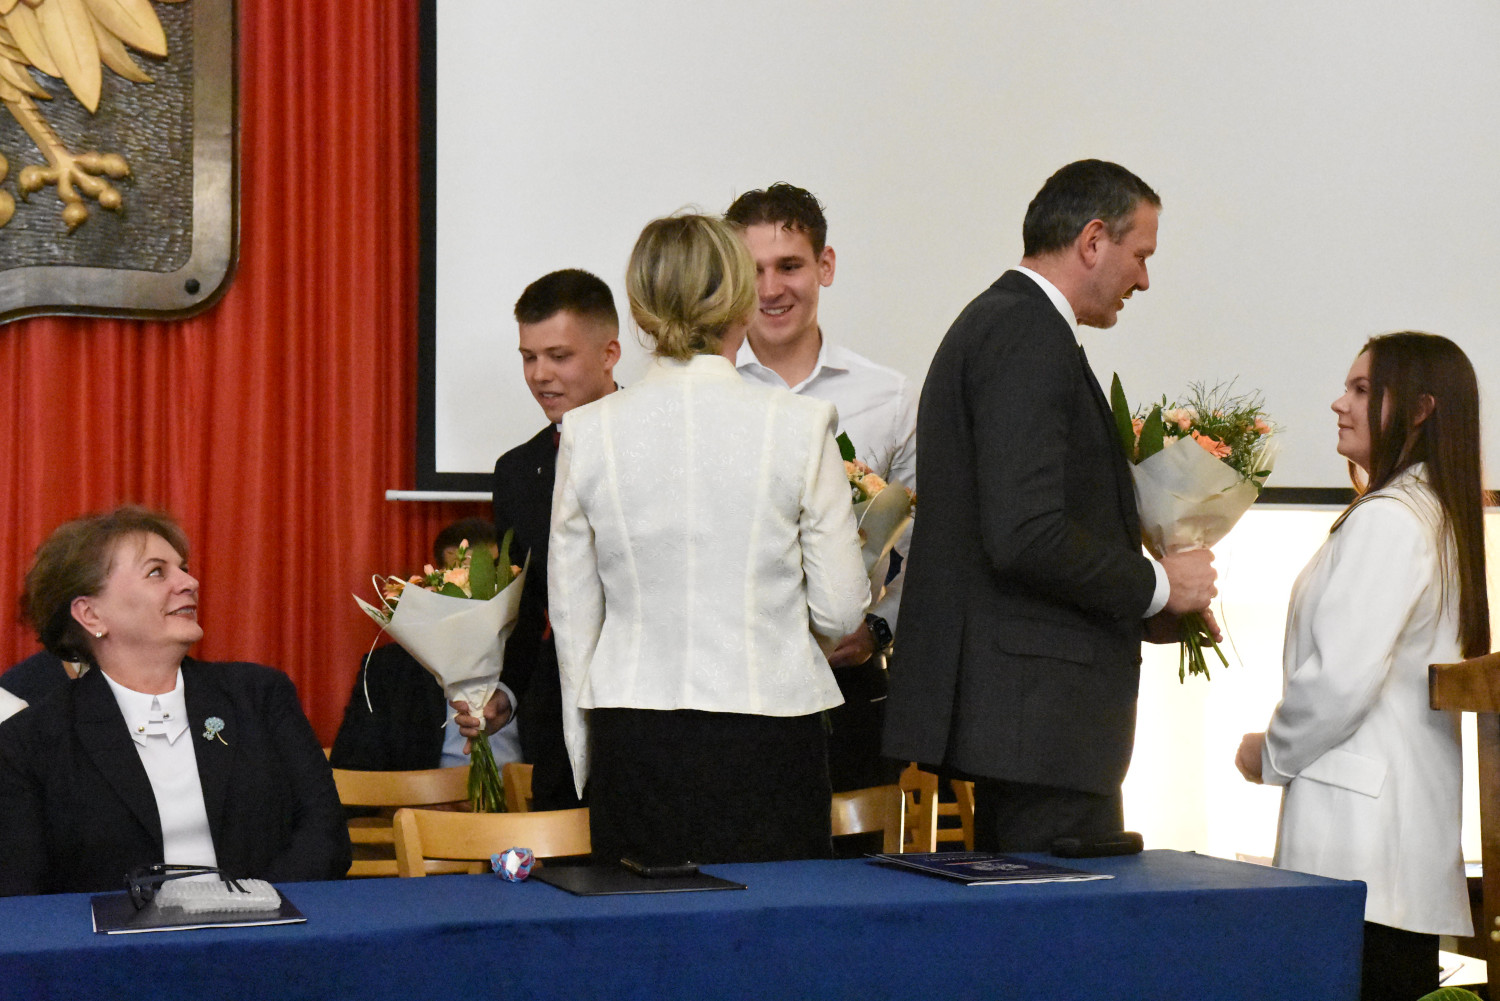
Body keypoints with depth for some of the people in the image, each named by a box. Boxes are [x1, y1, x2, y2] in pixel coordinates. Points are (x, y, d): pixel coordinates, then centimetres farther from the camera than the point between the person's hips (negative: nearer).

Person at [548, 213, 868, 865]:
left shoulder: (589, 432, -1)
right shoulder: (800, 427, -7)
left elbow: (571, 615, 6)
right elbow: (839, 611, -3)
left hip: (631, 742, 2)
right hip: (766, 735, -2)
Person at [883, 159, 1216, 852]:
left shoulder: (990, 323, 19)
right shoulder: (1028, 338, -13)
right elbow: (1025, 535, -23)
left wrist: (1150, 607, 16)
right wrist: (1156, 584, -9)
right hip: (1038, 714, -11)